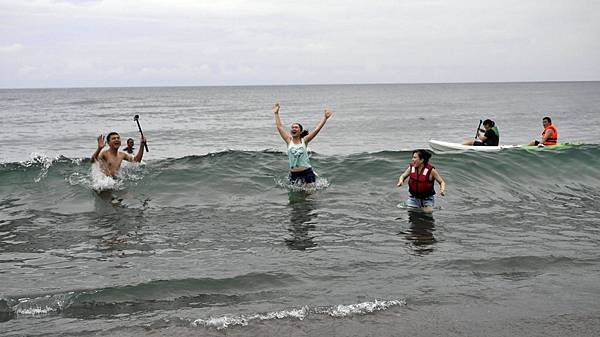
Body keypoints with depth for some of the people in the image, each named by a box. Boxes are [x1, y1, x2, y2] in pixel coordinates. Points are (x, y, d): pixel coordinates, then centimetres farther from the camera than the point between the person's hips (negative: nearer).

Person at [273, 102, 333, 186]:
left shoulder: (304, 141, 1)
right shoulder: (289, 141, 4)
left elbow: (317, 129, -3)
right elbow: (279, 127, 5)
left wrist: (325, 117, -7)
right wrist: (276, 113, 8)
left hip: (307, 172, -1)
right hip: (294, 174, 1)